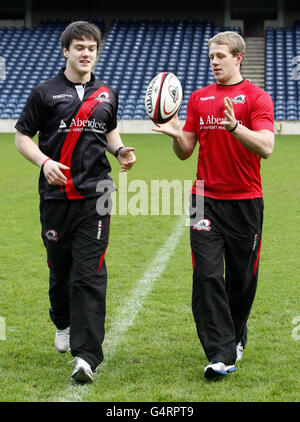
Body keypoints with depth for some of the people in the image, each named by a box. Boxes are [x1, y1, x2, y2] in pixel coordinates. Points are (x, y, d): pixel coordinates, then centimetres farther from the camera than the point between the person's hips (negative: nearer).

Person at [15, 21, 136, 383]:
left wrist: (120, 150, 7)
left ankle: (87, 355, -12)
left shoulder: (106, 95, 12)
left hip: (95, 194, 1)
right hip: (56, 195, 0)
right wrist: (44, 162, -13)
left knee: (90, 274, -9)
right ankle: (63, 323, 41)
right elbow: (22, 137, 4)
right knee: (59, 269, 11)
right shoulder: (45, 93, 2)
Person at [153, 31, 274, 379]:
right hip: (205, 199, 2)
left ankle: (235, 338, 32)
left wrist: (235, 127, -29)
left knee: (242, 279, 8)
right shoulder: (199, 98, 12)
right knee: (207, 275, -10)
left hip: (245, 201, -2)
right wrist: (175, 134, -9)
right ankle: (221, 354, -10)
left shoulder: (256, 97, -1)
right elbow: (186, 151, 12)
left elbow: (265, 147, -14)